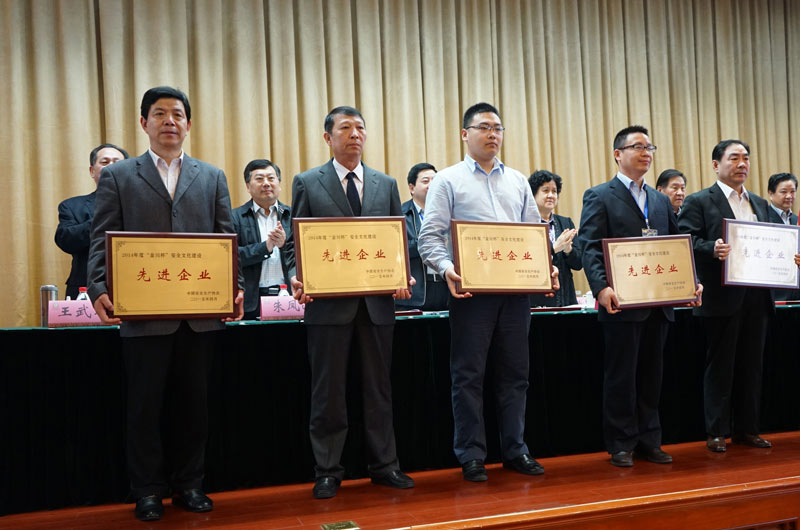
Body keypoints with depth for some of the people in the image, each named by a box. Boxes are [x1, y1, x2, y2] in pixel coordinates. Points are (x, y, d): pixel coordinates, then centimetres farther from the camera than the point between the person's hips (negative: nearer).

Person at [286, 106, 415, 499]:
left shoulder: (386, 184, 12)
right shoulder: (307, 183, 5)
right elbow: (296, 241, 3)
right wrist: (297, 278, -14)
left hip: (378, 302, 3)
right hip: (329, 302, -2)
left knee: (378, 388, 10)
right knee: (328, 392, 4)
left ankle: (384, 465, 20)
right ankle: (327, 471, 15)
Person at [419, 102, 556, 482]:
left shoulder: (517, 181, 17)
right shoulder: (448, 180, 4)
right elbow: (430, 236, -4)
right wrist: (446, 268, -21)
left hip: (516, 290, 4)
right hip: (471, 290, -4)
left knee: (514, 372, 9)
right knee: (468, 375, 0)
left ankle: (515, 450, 19)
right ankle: (471, 456, 10)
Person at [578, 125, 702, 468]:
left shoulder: (661, 201, 19)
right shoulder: (599, 197, -1)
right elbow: (590, 247, -11)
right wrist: (602, 288, -25)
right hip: (622, 304, -6)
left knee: (651, 375, 12)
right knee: (621, 376, 2)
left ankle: (649, 442, 21)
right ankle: (622, 446, 12)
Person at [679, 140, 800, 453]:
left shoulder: (760, 204, 19)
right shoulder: (699, 202, -1)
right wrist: (712, 249, -28)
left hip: (757, 297, 6)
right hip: (721, 298, -6)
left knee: (751, 365, 10)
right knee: (720, 365, 1)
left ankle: (747, 429, 20)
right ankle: (717, 433, 9)